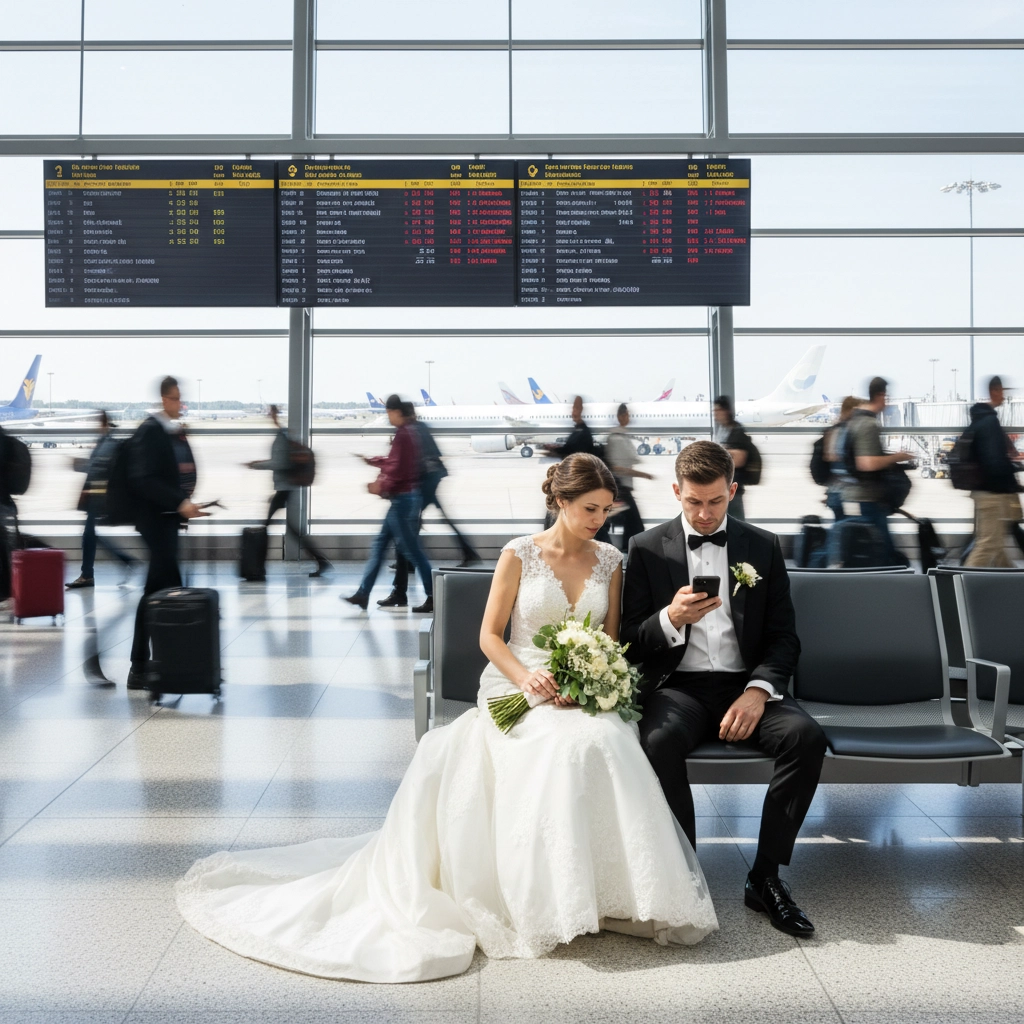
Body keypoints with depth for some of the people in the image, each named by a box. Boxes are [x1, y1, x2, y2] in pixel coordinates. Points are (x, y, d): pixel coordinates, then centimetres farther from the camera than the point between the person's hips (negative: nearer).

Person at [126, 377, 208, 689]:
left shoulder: (176, 431, 13)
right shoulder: (149, 431, -11)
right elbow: (143, 479, -18)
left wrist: (186, 504, 7)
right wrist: (180, 503, -24)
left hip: (170, 518, 8)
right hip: (155, 519, -8)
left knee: (156, 589, 12)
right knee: (170, 588, -11)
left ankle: (140, 667, 21)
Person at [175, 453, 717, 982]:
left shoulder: (610, 561, 11)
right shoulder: (519, 554, 0)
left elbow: (611, 639, 14)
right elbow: (490, 636, 1)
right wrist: (527, 678, -16)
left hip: (586, 694, 3)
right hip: (518, 689, -3)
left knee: (604, 741, -33)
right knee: (568, 747, -35)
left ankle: (617, 889, -18)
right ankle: (547, 900, -20)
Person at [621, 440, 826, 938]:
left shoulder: (763, 547, 10)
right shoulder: (648, 548, 6)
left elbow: (783, 635, 8)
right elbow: (632, 641, 4)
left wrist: (758, 691, -12)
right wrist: (671, 618, -19)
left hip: (745, 684, 2)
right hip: (678, 686, -1)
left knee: (806, 735, -28)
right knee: (659, 741, -35)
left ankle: (765, 878, -13)